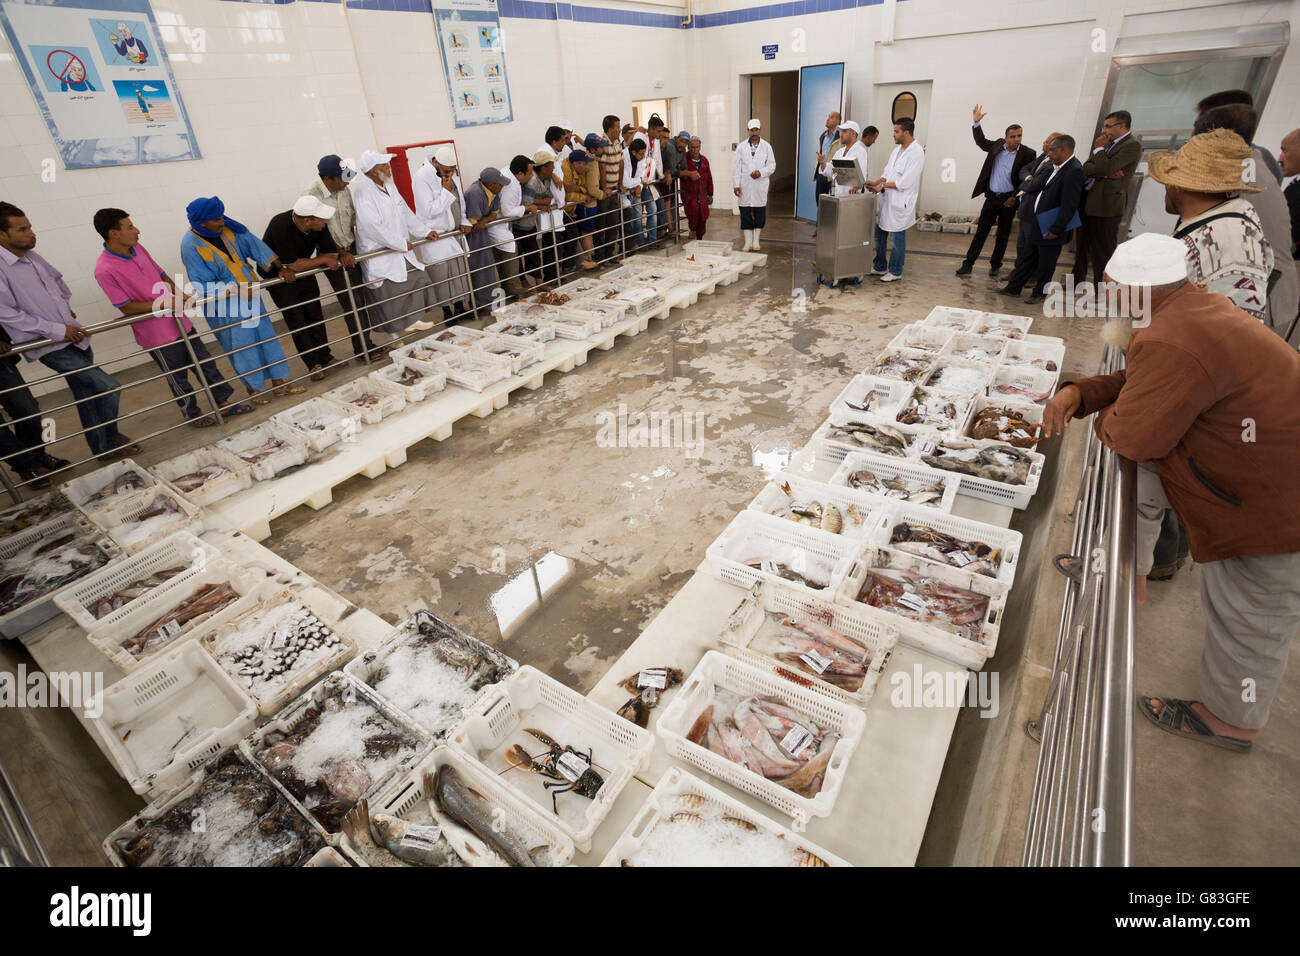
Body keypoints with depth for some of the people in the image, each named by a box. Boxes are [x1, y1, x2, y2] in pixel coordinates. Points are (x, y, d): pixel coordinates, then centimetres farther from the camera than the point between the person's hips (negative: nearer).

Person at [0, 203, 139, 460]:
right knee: (109, 386, -16)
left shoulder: (32, 257, 10)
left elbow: (57, 279, 30)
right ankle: (110, 439, 4)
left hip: (75, 337, 8)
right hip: (51, 347, -8)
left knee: (87, 395, 14)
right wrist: (57, 330, -19)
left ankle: (102, 448, 25)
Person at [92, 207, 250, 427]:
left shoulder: (138, 248, 2)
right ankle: (192, 414, 27)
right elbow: (126, 307, -17)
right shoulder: (105, 270, -18)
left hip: (179, 322, 6)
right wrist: (164, 304, -20)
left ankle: (224, 402, 27)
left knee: (206, 363, 14)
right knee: (178, 378, 9)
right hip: (157, 335, -6)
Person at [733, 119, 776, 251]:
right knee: (745, 214, 0)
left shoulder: (766, 146, 7)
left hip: (760, 185, 0)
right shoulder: (741, 147, 7)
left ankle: (756, 240, 15)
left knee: (760, 213, 2)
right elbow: (736, 167, 4)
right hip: (745, 186, 0)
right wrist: (736, 185, -4)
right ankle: (748, 241, 8)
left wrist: (761, 172, -12)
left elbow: (772, 165, 6)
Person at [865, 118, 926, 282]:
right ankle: (879, 267, 29)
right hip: (887, 200, 9)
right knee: (880, 234, 15)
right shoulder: (897, 149, 12)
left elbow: (905, 182, -19)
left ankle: (895, 272, 12)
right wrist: (875, 183, -2)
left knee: (898, 238, 1)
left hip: (900, 202, -9)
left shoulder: (916, 153, -15)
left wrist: (883, 185, -13)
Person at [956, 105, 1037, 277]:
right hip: (991, 197, 2)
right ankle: (968, 264, 3)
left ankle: (995, 265, 21)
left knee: (1003, 235, 10)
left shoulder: (1028, 154, -8)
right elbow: (981, 142, 18)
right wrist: (976, 123, 9)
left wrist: (1015, 198, -13)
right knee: (980, 232, 2)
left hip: (1008, 200, -2)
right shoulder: (997, 145, 2)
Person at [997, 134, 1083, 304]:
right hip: (1031, 222, 7)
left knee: (1045, 263, 7)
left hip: (1048, 228, -7)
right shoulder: (1050, 167, 6)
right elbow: (1028, 187, 7)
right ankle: (1014, 287, 28)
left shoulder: (1074, 171, -18)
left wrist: (1056, 229, -21)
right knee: (1024, 256, 16)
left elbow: (1069, 205, -21)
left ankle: (1040, 293, 21)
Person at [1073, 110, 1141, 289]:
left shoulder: (1132, 145, -9)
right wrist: (1106, 173, -13)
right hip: (1087, 203, 9)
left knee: (1103, 251, -3)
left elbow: (1106, 168, -20)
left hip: (1107, 205, -8)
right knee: (1082, 246, 17)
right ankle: (1077, 281, 31)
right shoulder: (1107, 143, 16)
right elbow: (1086, 167, 5)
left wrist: (1099, 149, -5)